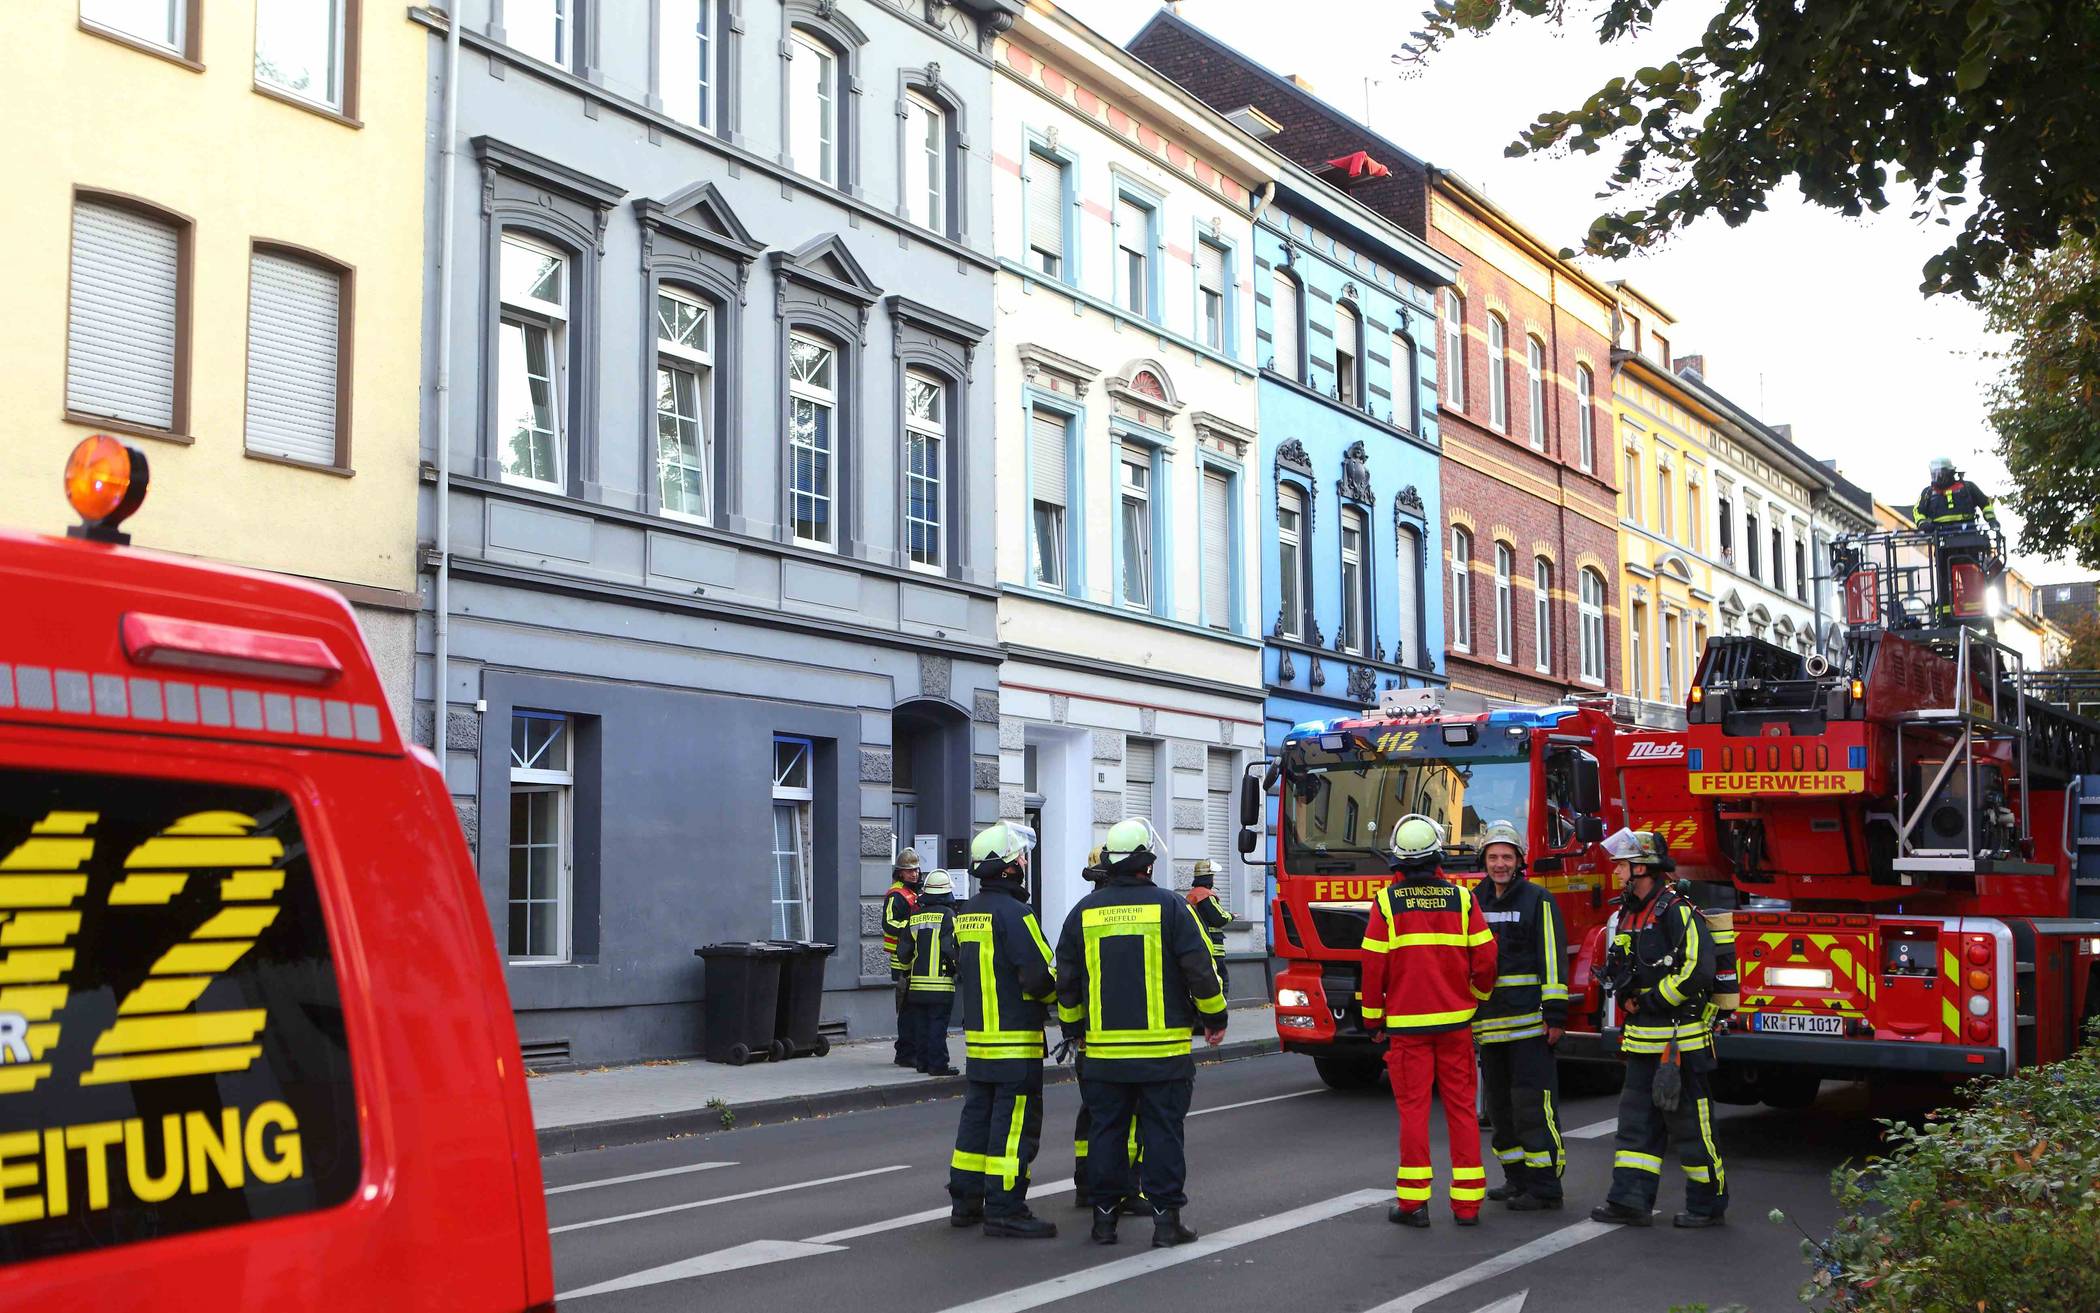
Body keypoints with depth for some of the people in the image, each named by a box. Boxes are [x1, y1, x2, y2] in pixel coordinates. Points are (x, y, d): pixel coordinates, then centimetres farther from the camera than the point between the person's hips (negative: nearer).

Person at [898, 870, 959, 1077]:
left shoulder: (915, 918, 9)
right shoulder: (947, 915, -8)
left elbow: (903, 952, 11)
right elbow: (951, 948, -16)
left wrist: (909, 972, 27)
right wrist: (958, 967, 1)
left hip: (917, 982, 5)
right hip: (941, 983, -5)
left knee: (920, 1024, 11)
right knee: (938, 1024, -4)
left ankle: (923, 1062, 16)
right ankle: (938, 1064, -4)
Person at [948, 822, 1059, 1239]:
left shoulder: (966, 914, 12)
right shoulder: (1013, 913, -17)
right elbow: (1040, 974, -21)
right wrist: (1052, 991, -1)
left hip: (977, 1036, 9)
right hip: (1016, 1040, -9)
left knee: (978, 1115, 16)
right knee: (1015, 1125, -4)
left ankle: (965, 1201, 22)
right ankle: (1005, 1211, -4)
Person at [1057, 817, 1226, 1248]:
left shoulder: (1084, 912, 4)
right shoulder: (1168, 907, -7)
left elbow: (1067, 981, 11)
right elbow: (1201, 969, -6)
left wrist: (1074, 1030, 24)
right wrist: (1215, 1019, 8)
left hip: (1104, 1050, 3)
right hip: (1163, 1048, -3)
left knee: (1106, 1130, 10)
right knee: (1162, 1131, 3)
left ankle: (1104, 1214, 14)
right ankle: (1166, 1218, 3)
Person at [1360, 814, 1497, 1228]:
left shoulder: (1387, 902, -6)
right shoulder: (1461, 898, 0)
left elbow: (1374, 966, -6)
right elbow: (1484, 960, 0)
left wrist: (1373, 1018, 6)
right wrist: (1476, 1001, 18)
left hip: (1406, 1022, -2)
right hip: (1455, 1022, 2)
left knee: (1413, 1108, 3)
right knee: (1462, 1107, 6)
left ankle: (1413, 1201, 4)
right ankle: (1467, 1203, 8)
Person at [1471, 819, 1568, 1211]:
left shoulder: (1537, 900, -4)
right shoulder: (1475, 903, 13)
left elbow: (1553, 959, -9)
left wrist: (1555, 1015, -15)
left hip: (1529, 1022, -6)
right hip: (1489, 1023, 6)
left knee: (1533, 1105, -7)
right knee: (1500, 1105, 12)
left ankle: (1544, 1185, -3)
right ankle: (1517, 1177, 23)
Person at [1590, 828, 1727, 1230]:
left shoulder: (1677, 912, -14)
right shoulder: (1627, 915, 14)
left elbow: (1696, 970, -22)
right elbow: (1617, 967, 25)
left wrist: (1651, 1001, -16)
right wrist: (1626, 997, 5)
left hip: (1680, 1039, -9)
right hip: (1642, 1041, 9)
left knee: (1691, 1125, 0)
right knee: (1636, 1121, 8)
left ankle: (1708, 1204, 11)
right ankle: (1630, 1199, 11)